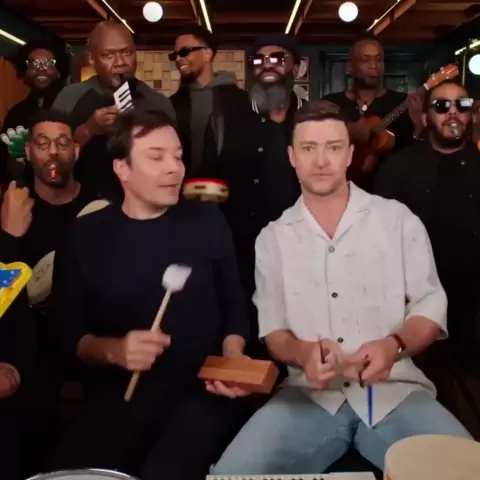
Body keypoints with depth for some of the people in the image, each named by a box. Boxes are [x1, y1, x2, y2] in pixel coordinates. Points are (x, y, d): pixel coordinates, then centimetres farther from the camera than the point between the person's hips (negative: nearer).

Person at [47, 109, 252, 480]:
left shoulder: (207, 221, 5)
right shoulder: (84, 237, 3)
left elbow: (234, 306, 10)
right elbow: (70, 334, 3)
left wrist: (233, 355, -9)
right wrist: (113, 351, -17)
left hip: (203, 389, -1)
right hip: (121, 392, 1)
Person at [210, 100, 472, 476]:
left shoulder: (398, 219, 5)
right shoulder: (273, 238, 10)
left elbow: (431, 304, 5)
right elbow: (273, 327, 9)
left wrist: (395, 344, -18)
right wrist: (303, 353, -16)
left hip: (395, 389, 0)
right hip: (308, 394, 1)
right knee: (232, 472, -21)